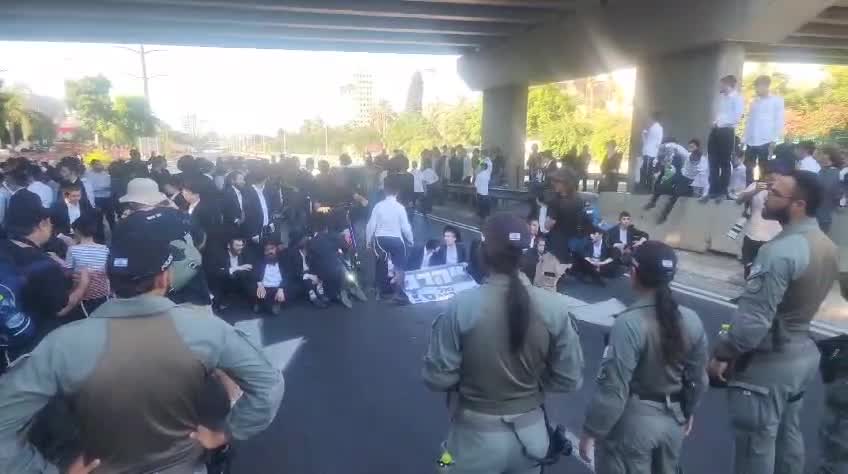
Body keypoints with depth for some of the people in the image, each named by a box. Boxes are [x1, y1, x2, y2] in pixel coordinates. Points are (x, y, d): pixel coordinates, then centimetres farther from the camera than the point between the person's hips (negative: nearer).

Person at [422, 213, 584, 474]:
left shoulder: (460, 307, -22)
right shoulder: (554, 307, -15)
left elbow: (438, 378, -16)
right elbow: (569, 379, -7)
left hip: (477, 435, -2)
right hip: (531, 431, 2)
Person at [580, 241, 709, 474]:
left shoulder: (629, 323, -27)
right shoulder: (691, 320, -7)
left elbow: (613, 388, -25)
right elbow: (698, 378, 4)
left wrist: (591, 431, -14)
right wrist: (688, 411, 22)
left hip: (632, 421, -6)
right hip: (673, 419, 6)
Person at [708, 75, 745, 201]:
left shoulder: (738, 98, -7)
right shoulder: (721, 96, 15)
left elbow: (736, 118, -15)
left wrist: (720, 122, -9)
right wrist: (715, 122, 3)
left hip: (727, 132, -7)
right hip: (715, 131, 7)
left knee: (725, 163, 1)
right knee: (713, 162, 7)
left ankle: (722, 191, 10)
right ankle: (713, 190, 14)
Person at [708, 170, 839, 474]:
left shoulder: (780, 251, -27)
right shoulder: (826, 245, 3)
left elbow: (753, 319, -28)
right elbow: (805, 301, 11)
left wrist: (721, 354, -15)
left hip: (768, 363, -9)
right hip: (803, 353, 9)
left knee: (756, 446, 8)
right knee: (789, 435, 24)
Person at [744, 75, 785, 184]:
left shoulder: (777, 101, 0)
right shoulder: (754, 101, 14)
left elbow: (779, 121, -3)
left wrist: (774, 140, -11)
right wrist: (745, 139, 9)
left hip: (766, 141, -5)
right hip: (751, 141, 5)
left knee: (763, 170, 2)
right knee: (748, 168, 7)